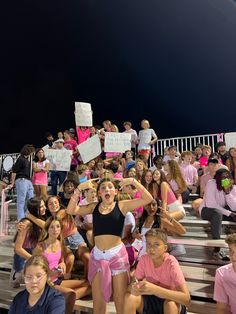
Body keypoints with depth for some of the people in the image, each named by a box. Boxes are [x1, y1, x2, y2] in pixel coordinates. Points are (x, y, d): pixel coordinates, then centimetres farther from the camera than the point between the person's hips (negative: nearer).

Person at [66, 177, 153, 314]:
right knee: (98, 300, 17)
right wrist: (79, 188, -11)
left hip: (117, 254, -2)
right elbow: (71, 210, -5)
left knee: (121, 300, 9)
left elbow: (148, 199, -12)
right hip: (97, 255, 3)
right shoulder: (94, 207, 4)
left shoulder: (122, 205, -4)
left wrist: (133, 181, -17)